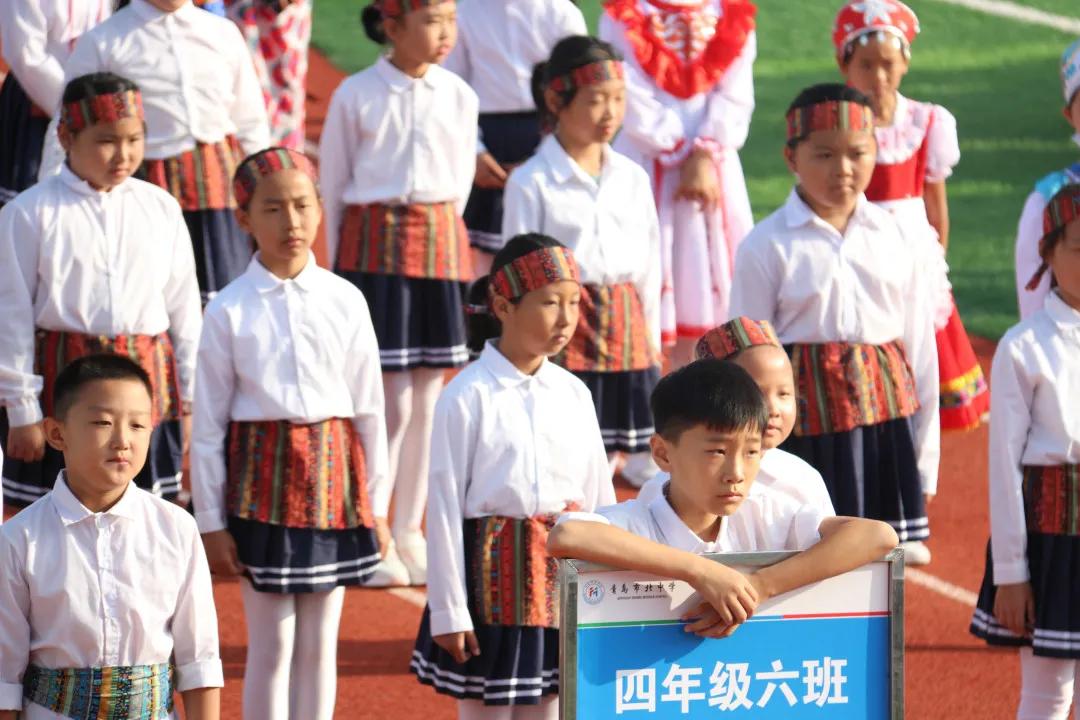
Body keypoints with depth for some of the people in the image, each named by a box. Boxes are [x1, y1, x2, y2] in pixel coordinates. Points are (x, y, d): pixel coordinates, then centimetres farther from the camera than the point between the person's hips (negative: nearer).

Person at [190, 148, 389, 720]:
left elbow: (369, 409, 6)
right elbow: (208, 424, -2)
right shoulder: (229, 312, -5)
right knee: (271, 642, 2)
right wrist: (210, 522, -3)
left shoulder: (344, 301, 1)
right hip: (262, 479, -2)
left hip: (332, 478, 2)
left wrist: (375, 503, 7)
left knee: (320, 643, 9)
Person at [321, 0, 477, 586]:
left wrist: (440, 232, 9)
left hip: (441, 245, 4)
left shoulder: (459, 97, 3)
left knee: (426, 400, 7)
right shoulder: (355, 95, -5)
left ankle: (410, 532, 17)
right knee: (392, 401, -6)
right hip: (373, 238, -4)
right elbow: (333, 184, 2)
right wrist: (339, 261, 3)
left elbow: (460, 181, 13)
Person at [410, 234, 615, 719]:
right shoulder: (468, 397, -10)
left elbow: (599, 497, 10)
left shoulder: (573, 394, 4)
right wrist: (448, 611, -10)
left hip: (564, 575, 4)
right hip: (492, 570, -4)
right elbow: (444, 505, -9)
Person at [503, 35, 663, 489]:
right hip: (565, 333, -5)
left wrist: (651, 345, 11)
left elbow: (649, 268, 13)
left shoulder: (632, 178, 8)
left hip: (627, 332, 5)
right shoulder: (531, 184, -6)